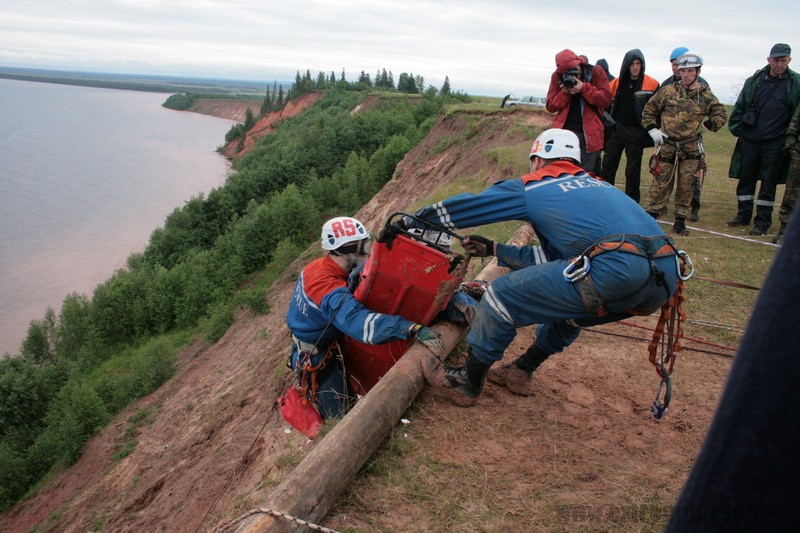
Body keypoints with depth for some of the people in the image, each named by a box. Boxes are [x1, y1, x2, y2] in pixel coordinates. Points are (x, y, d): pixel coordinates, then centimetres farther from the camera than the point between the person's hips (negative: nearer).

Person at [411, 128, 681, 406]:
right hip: (667, 274, 9)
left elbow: (468, 206, 19)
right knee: (567, 308, 34)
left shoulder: (533, 186, 13)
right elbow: (554, 257, 34)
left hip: (617, 270, -8)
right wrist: (494, 249, 42)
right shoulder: (599, 185, 33)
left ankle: (467, 383, 18)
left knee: (502, 295, 4)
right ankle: (521, 372, 41)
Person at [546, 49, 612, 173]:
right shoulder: (557, 76, 4)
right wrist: (564, 93, -13)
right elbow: (551, 106, 4)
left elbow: (606, 99, -8)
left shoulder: (596, 72, -1)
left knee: (586, 173, 1)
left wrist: (584, 88, -19)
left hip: (589, 132, -1)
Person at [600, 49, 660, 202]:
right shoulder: (616, 83, 2)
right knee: (608, 166, 5)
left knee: (633, 171, 5)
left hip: (636, 132, -2)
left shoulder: (652, 85, -4)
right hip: (616, 130, 2)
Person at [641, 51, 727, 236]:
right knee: (660, 183, 0)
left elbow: (721, 115, 17)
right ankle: (651, 216, 9)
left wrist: (708, 124, -1)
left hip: (691, 148, 1)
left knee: (686, 186, 5)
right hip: (667, 145, -1)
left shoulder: (706, 96, 4)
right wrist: (652, 129, -2)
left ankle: (680, 221, 15)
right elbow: (649, 109, 9)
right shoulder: (668, 91, 1)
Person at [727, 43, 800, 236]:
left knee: (769, 183, 3)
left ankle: (762, 222, 11)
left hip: (775, 143, -2)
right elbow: (740, 106, 12)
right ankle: (743, 215, 24)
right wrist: (736, 128, 6)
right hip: (749, 140, 2)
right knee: (746, 179, 10)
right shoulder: (754, 81, 5)